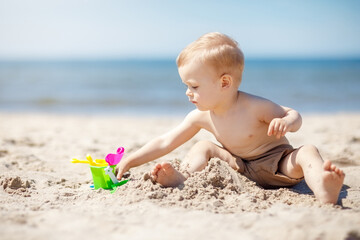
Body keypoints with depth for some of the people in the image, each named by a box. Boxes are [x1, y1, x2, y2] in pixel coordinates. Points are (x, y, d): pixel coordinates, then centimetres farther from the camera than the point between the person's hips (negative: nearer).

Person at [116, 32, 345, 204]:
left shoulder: (254, 107, -23)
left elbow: (295, 115, -13)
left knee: (306, 152, -35)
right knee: (204, 147, -5)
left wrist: (286, 122, -38)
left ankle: (325, 192, -65)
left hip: (277, 165, -5)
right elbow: (165, 143, -2)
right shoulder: (201, 117, -8)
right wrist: (130, 161, -5)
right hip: (241, 167, 6)